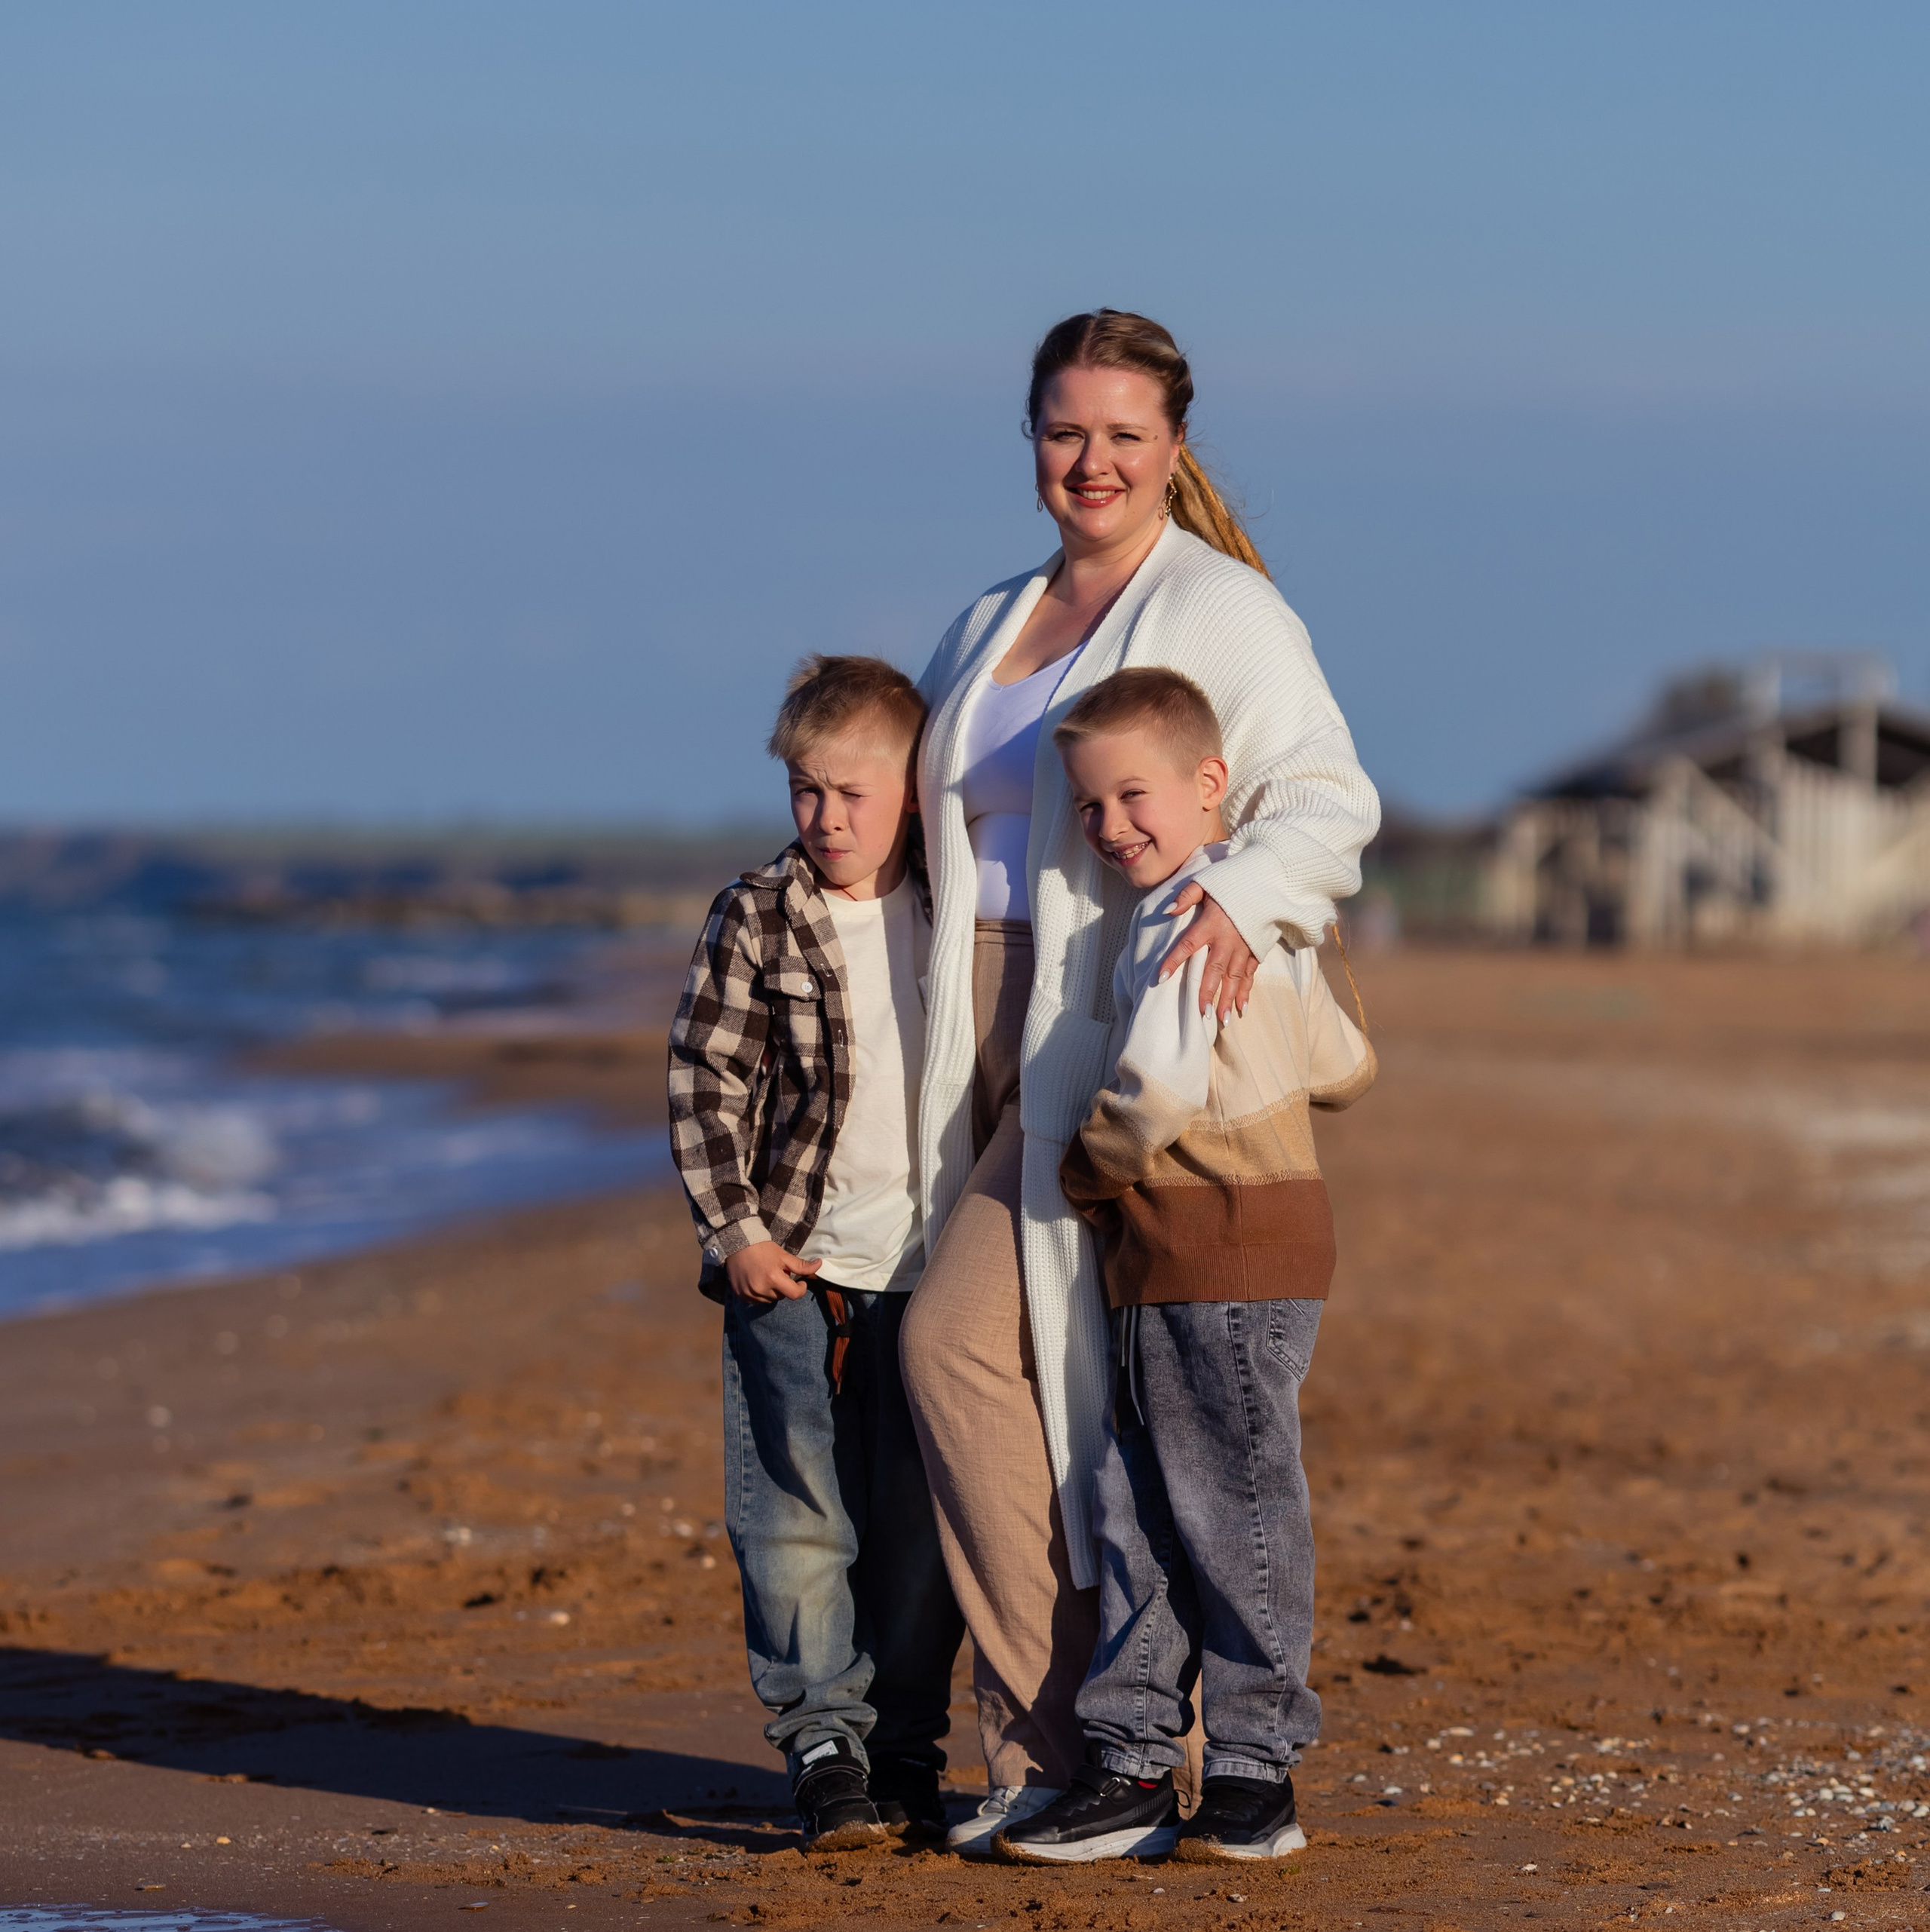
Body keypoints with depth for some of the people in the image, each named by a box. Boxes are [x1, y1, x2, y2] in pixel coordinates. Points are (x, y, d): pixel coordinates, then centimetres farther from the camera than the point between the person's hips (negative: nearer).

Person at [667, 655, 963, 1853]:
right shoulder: (758, 922, -2)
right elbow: (705, 1079, -2)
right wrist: (733, 1225, -9)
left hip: (928, 1265, 3)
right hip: (793, 1263, -3)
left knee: (922, 1529, 6)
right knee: (799, 1519, -4)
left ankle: (907, 1755, 15)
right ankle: (825, 1745, 2)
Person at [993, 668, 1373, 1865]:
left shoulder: (1190, 922, -15)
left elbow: (1157, 1094, -26)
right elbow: (1346, 1070, 26)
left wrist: (1086, 1167, -9)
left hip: (1227, 1257, -10)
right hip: (1165, 1267, 10)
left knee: (1232, 1508, -3)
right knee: (1139, 1510, 9)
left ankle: (1256, 1774, 4)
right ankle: (1135, 1766, 11)